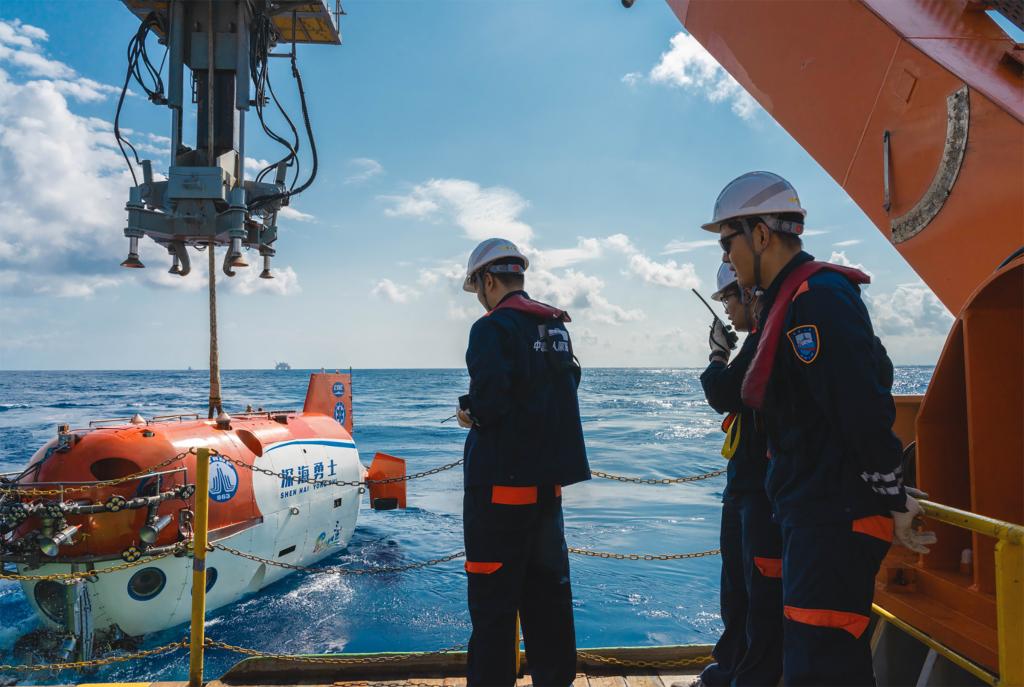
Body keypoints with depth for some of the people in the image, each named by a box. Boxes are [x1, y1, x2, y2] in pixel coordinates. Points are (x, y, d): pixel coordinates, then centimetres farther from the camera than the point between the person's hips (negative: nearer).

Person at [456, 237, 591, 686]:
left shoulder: (492, 328, -12)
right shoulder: (556, 327, 9)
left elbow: (490, 401, -23)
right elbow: (564, 392, 12)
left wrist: (470, 412, -2)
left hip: (501, 479, -7)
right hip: (548, 475, 8)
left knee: (493, 594, 2)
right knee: (547, 586, 17)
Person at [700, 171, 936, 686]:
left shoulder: (816, 295, -18)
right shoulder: (789, 300, 15)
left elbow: (865, 409, -24)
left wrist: (893, 501, -16)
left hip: (835, 517, -11)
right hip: (814, 512, 11)